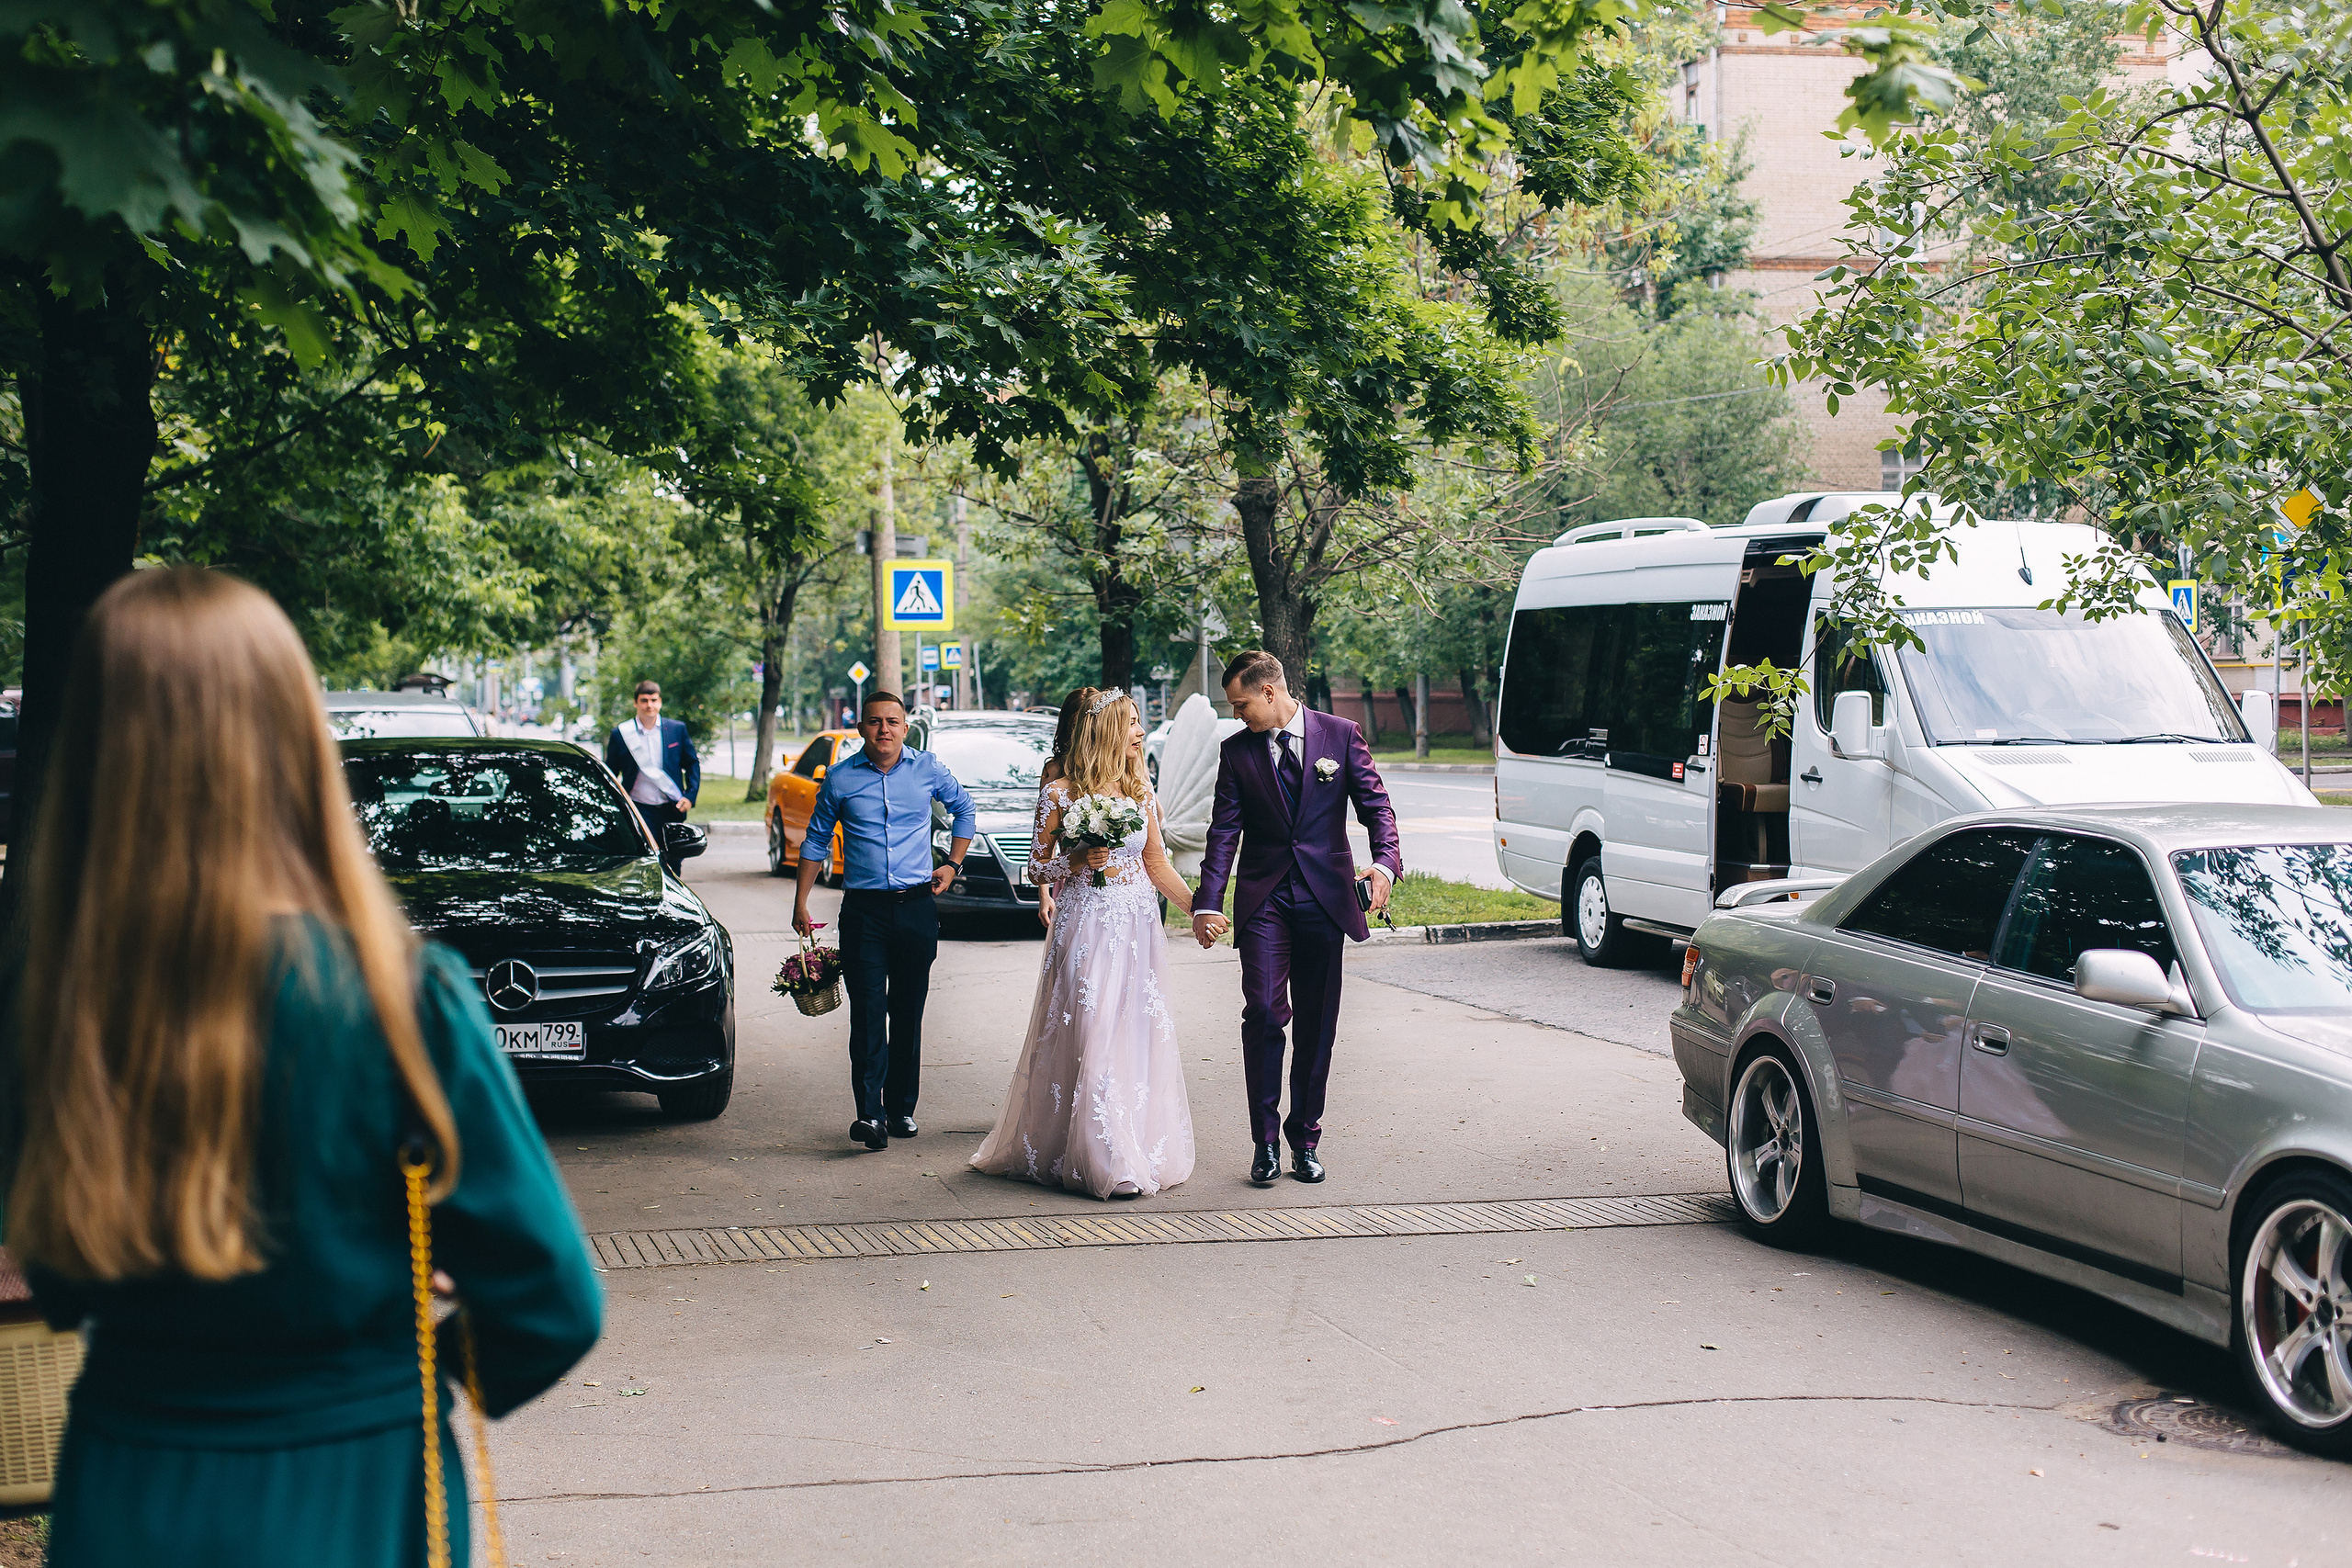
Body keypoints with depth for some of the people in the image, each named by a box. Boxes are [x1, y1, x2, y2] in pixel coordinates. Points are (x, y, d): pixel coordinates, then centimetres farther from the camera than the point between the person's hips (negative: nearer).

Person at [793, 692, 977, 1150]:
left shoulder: (928, 770, 3)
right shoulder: (840, 778, 2)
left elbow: (964, 809, 21)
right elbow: (817, 838, 12)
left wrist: (952, 863, 12)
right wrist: (801, 902, 10)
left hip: (917, 907, 1)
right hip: (863, 910, -1)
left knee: (908, 1013, 7)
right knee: (867, 1012, -11)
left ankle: (901, 1107, 18)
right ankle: (869, 1113, -16)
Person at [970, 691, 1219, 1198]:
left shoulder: (1140, 792, 10)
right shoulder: (1059, 794, -4)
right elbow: (1039, 865, 0)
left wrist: (1198, 909, 13)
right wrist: (1080, 860, -17)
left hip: (1138, 924, 5)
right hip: (1086, 923, -5)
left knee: (1140, 1033, 4)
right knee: (1090, 1035, -8)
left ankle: (1142, 1149, 15)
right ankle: (1099, 1159, -3)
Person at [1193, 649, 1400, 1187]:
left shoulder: (1341, 735, 2)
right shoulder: (1236, 750, 6)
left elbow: (1375, 805, 2)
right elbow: (1224, 832, 5)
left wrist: (1386, 862, -17)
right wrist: (1207, 902, -5)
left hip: (1324, 897, 0)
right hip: (1264, 899, 0)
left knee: (1317, 1024, 5)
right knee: (1263, 1012, -11)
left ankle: (1305, 1137, 17)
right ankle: (1266, 1140, -2)